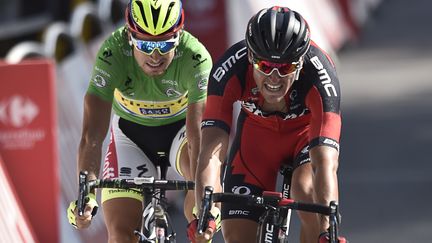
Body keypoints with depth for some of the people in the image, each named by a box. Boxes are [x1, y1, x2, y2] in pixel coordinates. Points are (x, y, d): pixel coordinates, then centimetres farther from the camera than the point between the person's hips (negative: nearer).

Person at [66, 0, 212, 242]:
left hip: (181, 128, -1)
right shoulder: (112, 55, -32)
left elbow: (198, 134, -40)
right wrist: (85, 196, -50)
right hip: (131, 133, 1)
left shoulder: (196, 58, -33)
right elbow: (92, 135, -36)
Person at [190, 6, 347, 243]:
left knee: (307, 191, -34)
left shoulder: (319, 73, -38)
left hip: (307, 129, -2)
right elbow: (212, 153, -41)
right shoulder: (230, 69, -35)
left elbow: (325, 163, -45)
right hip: (257, 131, 2)